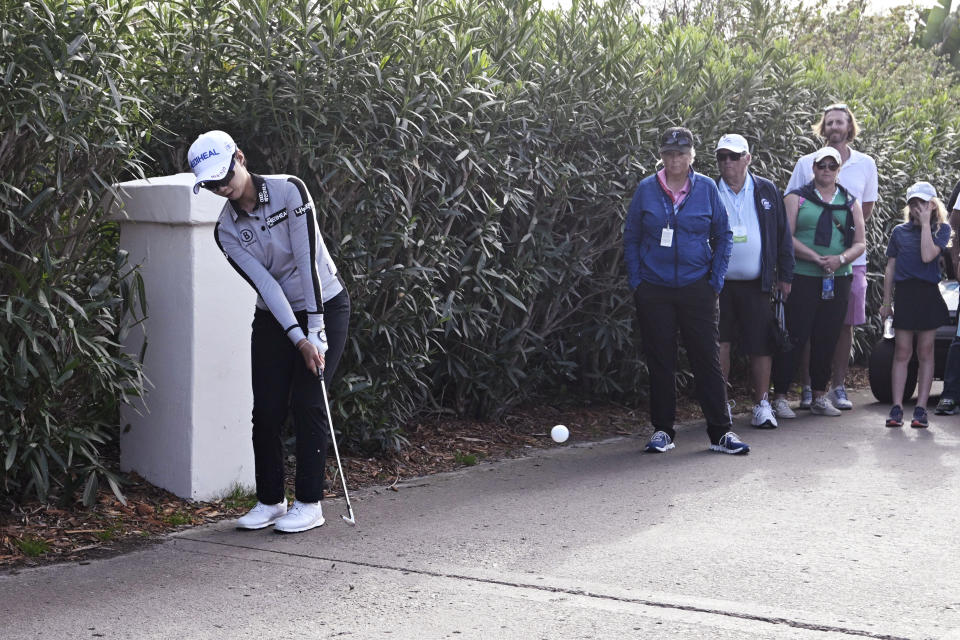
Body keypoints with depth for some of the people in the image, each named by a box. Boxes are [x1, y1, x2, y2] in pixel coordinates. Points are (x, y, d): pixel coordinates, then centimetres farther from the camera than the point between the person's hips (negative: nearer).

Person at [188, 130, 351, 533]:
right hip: (273, 318, 4)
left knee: (307, 403, -7)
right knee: (266, 410, 0)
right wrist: (298, 339, -23)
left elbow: (308, 260, -21)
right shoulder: (226, 230, -5)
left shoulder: (288, 191, -16)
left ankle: (309, 504, 3)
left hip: (324, 307, -4)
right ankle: (270, 500, 16)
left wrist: (315, 331, -24)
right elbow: (264, 284, -14)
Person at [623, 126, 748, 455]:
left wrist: (716, 279, 0)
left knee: (707, 358, 0)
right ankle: (663, 430, 16)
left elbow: (723, 235, 7)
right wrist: (636, 281, -1)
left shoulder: (706, 188, 1)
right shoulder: (646, 190, 1)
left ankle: (720, 432, 5)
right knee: (660, 361, 5)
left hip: (696, 288, 0)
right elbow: (630, 238, 7)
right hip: (654, 289, 1)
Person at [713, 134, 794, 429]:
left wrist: (785, 276, 7)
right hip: (719, 282, -1)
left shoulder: (767, 191, 8)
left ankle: (762, 405, 12)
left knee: (761, 346, 2)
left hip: (756, 283, 1)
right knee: (719, 342, -2)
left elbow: (783, 236, 11)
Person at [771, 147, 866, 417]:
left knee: (827, 338, 7)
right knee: (794, 337, -6)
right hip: (802, 279, -4)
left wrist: (840, 259, -10)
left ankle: (820, 397, 17)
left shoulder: (850, 203, 15)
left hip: (838, 280, 4)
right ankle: (780, 397, -1)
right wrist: (816, 258, -16)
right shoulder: (797, 198, 4)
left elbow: (860, 243, 10)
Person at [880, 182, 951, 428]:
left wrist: (925, 223, -10)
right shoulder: (899, 231, 9)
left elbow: (928, 256, -15)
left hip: (928, 295, -1)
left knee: (925, 353, 4)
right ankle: (896, 408, 2)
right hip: (904, 295, 2)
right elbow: (890, 268, 12)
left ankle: (921, 408, 6)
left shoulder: (942, 229, 3)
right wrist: (886, 301, 9)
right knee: (902, 353, 1)